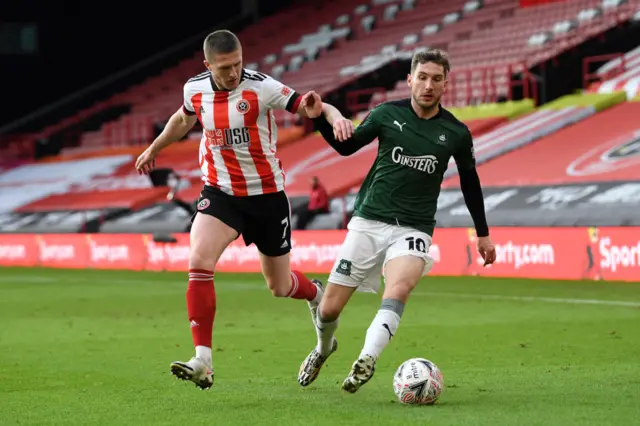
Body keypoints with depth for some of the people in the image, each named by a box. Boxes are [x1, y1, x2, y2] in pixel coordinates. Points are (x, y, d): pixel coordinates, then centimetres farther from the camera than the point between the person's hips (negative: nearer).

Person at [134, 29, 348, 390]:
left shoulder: (261, 87, -18)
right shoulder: (195, 90, -5)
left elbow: (311, 106, -23)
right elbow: (184, 119, 19)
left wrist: (334, 116, -46)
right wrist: (155, 148, 33)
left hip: (267, 194, -2)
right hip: (220, 193, 2)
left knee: (280, 286, 10)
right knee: (199, 262, -23)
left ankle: (317, 295, 49)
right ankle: (203, 362, -22)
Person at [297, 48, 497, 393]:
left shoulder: (456, 132, 1)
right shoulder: (388, 114, 0)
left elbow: (470, 180, 16)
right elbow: (347, 147, 12)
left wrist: (482, 233, 20)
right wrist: (321, 120, -9)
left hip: (414, 229, -1)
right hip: (369, 222, 1)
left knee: (399, 289, -34)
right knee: (330, 309, 2)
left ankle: (366, 360, -44)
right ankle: (323, 349, 35)